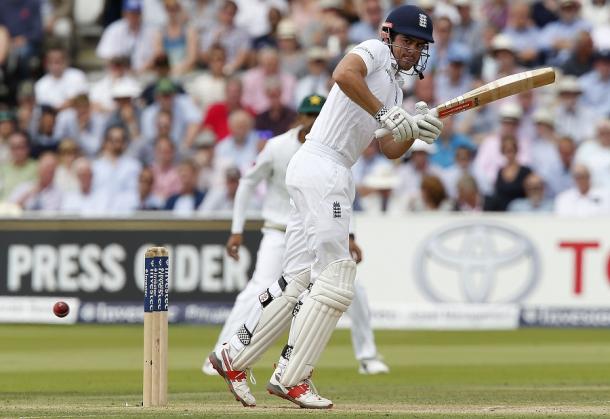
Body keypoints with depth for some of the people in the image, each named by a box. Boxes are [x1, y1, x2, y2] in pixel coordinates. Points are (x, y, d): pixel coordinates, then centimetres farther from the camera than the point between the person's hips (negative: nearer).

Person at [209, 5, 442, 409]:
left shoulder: (394, 89, 24)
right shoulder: (373, 51, -3)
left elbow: (392, 150, 16)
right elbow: (343, 74, -25)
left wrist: (415, 127, -2)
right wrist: (387, 115, -24)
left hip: (330, 176, 10)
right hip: (322, 167, -10)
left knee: (299, 277, 10)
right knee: (335, 277, -10)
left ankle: (234, 355, 16)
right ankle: (292, 378, -8)